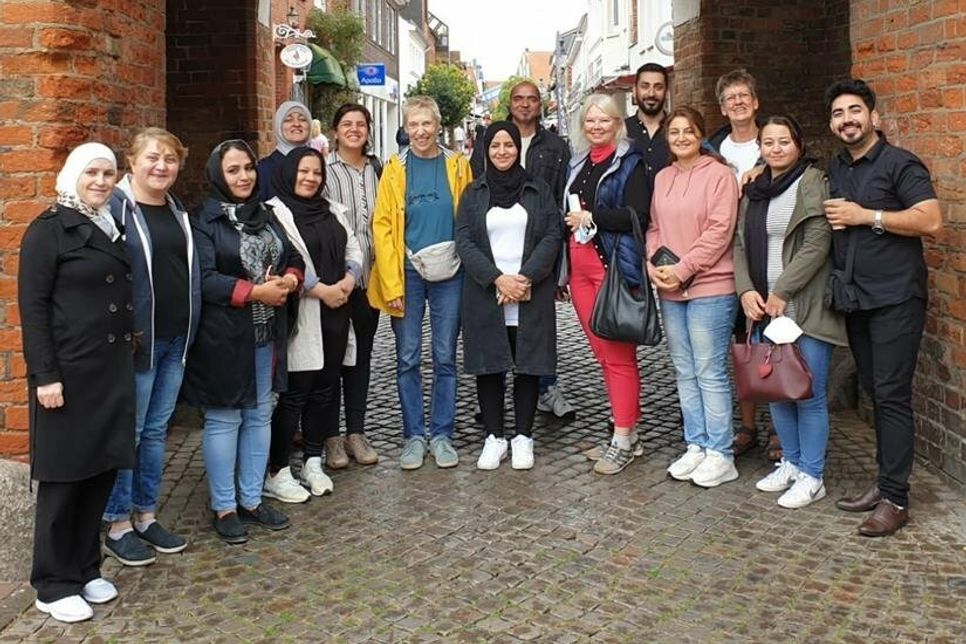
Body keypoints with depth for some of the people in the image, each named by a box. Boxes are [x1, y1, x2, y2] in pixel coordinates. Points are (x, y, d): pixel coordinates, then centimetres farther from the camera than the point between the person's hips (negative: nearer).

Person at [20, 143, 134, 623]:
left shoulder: (114, 229, 14)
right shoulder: (50, 229, -6)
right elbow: (32, 306, -11)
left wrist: (129, 357, 13)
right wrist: (45, 375, -17)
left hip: (114, 370, 6)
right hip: (69, 371, -6)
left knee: (102, 471, 10)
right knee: (64, 476, 2)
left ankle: (86, 569, 25)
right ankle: (54, 585, 14)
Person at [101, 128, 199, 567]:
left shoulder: (178, 212, 13)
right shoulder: (116, 209, -9)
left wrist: (190, 331, 12)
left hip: (176, 340, 7)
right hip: (136, 340, -7)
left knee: (156, 431, 14)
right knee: (127, 432, 2)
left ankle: (146, 516, 25)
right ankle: (118, 526, 14)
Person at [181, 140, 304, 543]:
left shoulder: (266, 216, 12)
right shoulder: (204, 220, -9)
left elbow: (294, 259, 15)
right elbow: (204, 279, -18)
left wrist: (288, 281, -7)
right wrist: (255, 291, -20)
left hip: (267, 336, 7)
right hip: (223, 338, -7)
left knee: (259, 416, 13)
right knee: (224, 419, 2)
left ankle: (251, 500, 25)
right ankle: (224, 508, 15)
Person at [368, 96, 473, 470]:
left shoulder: (457, 165, 4)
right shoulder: (395, 169, 1)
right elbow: (382, 227, -3)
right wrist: (392, 284, -9)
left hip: (448, 273, 1)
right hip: (407, 274, 0)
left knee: (445, 357, 7)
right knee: (407, 358, 5)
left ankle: (441, 435, 17)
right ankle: (414, 436, 16)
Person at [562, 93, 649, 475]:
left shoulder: (630, 164, -3)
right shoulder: (578, 164, 19)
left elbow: (638, 215, -15)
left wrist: (591, 218, -12)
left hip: (614, 266, -7)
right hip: (580, 268, 7)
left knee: (618, 354, -5)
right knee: (602, 353, 9)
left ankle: (624, 440, 2)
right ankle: (625, 433, 18)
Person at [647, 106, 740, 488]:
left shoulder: (718, 174, -6)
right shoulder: (662, 178, 13)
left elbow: (720, 230, -13)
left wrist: (684, 268, -16)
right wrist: (653, 264, -2)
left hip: (710, 287, -6)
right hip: (669, 290, 7)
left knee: (710, 372, -3)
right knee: (685, 372, 12)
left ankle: (720, 455, 6)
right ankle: (696, 446, 22)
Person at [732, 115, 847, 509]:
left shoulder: (814, 184, -5)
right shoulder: (754, 191, 15)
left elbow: (817, 245, -13)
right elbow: (740, 244, 12)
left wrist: (781, 293, -15)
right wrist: (746, 290, -3)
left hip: (804, 307, -6)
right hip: (764, 308, 7)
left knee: (809, 394, -2)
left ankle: (812, 476, 11)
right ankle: (791, 463, 28)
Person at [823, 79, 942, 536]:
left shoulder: (899, 164, -6)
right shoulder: (834, 171, 15)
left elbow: (931, 222, -17)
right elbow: (826, 221, 30)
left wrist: (865, 216, -16)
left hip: (895, 299, -7)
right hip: (854, 299, 7)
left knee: (891, 395, -7)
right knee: (874, 392, 11)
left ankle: (895, 498, -1)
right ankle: (885, 483, 20)